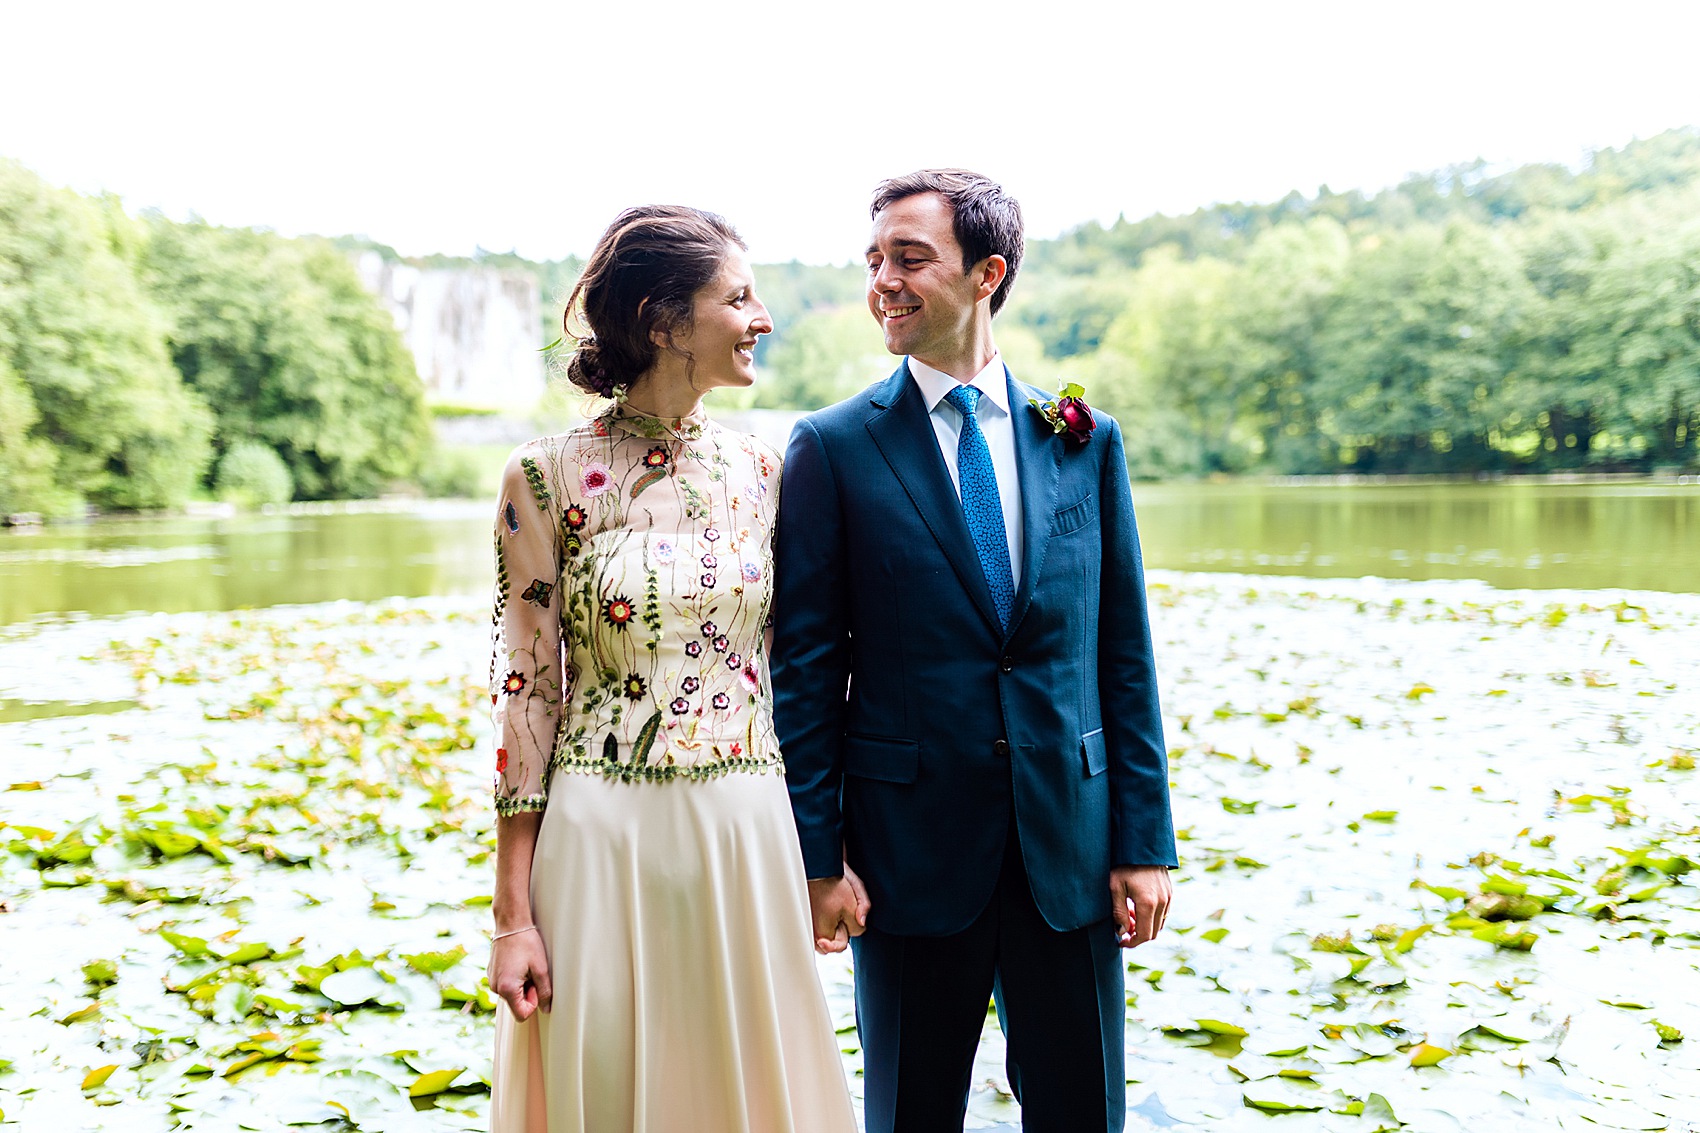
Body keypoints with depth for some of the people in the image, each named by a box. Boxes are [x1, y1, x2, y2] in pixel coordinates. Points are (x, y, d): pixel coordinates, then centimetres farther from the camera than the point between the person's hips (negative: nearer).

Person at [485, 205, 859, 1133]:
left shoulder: (757, 473, 5)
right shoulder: (548, 477, -7)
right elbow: (524, 694, -5)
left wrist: (817, 853, 11)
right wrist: (513, 914, -6)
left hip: (747, 839, 4)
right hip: (603, 842, -3)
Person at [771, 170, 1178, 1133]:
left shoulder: (1086, 441, 5)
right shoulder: (832, 449, -3)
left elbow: (1125, 652, 5)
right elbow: (806, 667, -3)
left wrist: (1146, 840, 2)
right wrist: (817, 855, -7)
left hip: (1069, 839, 2)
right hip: (912, 840, -2)